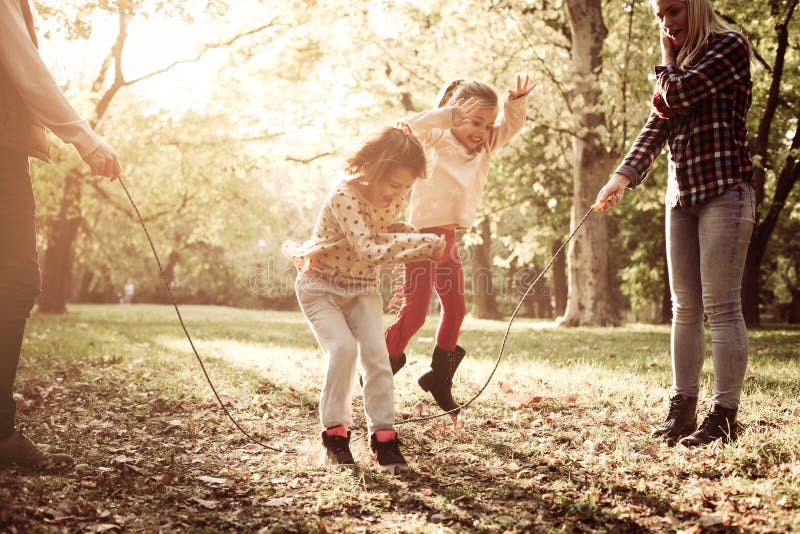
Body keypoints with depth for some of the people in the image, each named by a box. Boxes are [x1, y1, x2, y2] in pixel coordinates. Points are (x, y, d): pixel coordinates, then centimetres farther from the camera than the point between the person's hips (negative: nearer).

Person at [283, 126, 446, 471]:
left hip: (362, 288, 5)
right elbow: (369, 250, -39)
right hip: (321, 287, -5)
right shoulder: (344, 195, -29)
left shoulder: (395, 199, -8)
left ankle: (383, 436, -5)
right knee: (343, 349, -23)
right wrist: (424, 242, -39)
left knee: (376, 352, -13)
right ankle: (334, 433, -7)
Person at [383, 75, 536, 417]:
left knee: (455, 309, 11)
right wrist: (449, 115, -28)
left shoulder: (483, 149, 10)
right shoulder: (436, 140, -8)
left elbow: (511, 126, 12)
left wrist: (517, 101, -8)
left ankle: (439, 376, 26)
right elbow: (408, 129, -26)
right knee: (414, 312, -6)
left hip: (448, 239, 7)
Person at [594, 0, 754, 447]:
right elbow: (657, 125, 9)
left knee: (721, 306, -9)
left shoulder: (729, 46, 0)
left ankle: (725, 415, -7)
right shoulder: (679, 64, 21)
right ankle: (683, 407, 9)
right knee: (685, 308, 5)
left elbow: (679, 95, -14)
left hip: (724, 189, -7)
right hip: (681, 193, 7)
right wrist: (624, 175, -5)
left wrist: (668, 60, 6)